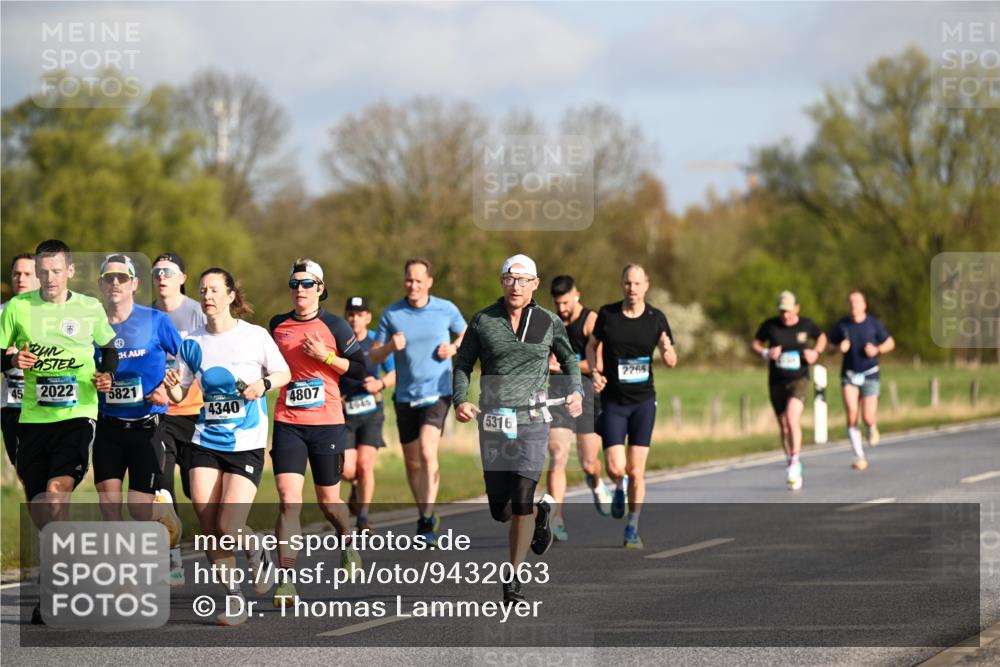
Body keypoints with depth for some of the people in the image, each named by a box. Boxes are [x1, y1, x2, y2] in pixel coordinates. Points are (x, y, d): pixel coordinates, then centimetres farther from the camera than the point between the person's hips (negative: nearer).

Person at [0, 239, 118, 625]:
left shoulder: (90, 309, 3)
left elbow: (109, 347, 20)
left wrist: (107, 375, 1)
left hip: (76, 415, -3)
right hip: (33, 416, 3)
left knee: (58, 488, -23)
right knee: (37, 507, 5)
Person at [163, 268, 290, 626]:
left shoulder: (255, 336, -5)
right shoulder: (193, 342, 4)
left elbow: (284, 373, 6)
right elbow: (180, 395, 8)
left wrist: (263, 384, -15)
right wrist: (173, 387, -15)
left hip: (246, 444, -3)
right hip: (206, 442, 3)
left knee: (228, 527, -14)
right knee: (208, 525, -6)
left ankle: (257, 553, 22)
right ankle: (233, 598, 10)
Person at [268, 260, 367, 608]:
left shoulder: (334, 326, -1)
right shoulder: (277, 325, 8)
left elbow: (361, 369, -3)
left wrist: (325, 356, -13)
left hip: (327, 423, -1)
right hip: (287, 423, 1)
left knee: (328, 500, 11)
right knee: (288, 500, -13)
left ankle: (348, 541, 45)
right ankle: (286, 580, -16)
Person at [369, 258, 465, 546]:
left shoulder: (446, 309, 0)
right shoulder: (391, 314, 1)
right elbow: (373, 356, 3)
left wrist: (453, 347, -4)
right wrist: (391, 346, -18)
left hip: (437, 392, -3)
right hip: (405, 396, 3)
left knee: (427, 451, -21)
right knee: (412, 461, 9)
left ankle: (429, 520, -20)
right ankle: (424, 515, 27)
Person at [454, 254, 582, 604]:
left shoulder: (549, 322, 4)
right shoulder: (483, 320, 4)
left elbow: (569, 359, 17)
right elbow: (463, 364, 9)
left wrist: (577, 391, -2)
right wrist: (460, 400, -8)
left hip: (533, 420, -1)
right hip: (493, 422, 1)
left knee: (520, 503, -10)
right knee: (500, 510, 4)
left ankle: (514, 577, 2)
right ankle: (541, 512, 38)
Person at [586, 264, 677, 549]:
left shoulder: (656, 319, -3)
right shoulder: (607, 314, -4)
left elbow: (671, 362, 5)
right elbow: (592, 345, 12)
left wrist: (667, 350, -19)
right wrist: (595, 371, -6)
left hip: (643, 401, 0)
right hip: (612, 401, 0)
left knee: (636, 471, -1)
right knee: (615, 467, -11)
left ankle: (632, 530, 11)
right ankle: (619, 488, 26)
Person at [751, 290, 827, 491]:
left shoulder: (806, 325, -1)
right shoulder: (770, 325, -2)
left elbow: (822, 337, 18)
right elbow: (755, 344, 8)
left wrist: (816, 352, -2)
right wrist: (766, 353, -12)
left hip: (799, 380, -2)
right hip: (776, 382, 2)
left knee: (792, 419, -25)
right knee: (784, 428, 9)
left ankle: (794, 462, -20)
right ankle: (794, 472, 23)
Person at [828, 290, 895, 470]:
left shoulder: (874, 324, -3)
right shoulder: (841, 325, -1)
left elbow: (890, 343, 7)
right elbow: (830, 347, 10)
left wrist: (877, 350, -13)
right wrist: (839, 348, -13)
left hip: (869, 374, -1)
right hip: (849, 375, 1)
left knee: (868, 418, -10)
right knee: (851, 417, -13)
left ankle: (872, 427, 30)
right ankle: (860, 457, -5)